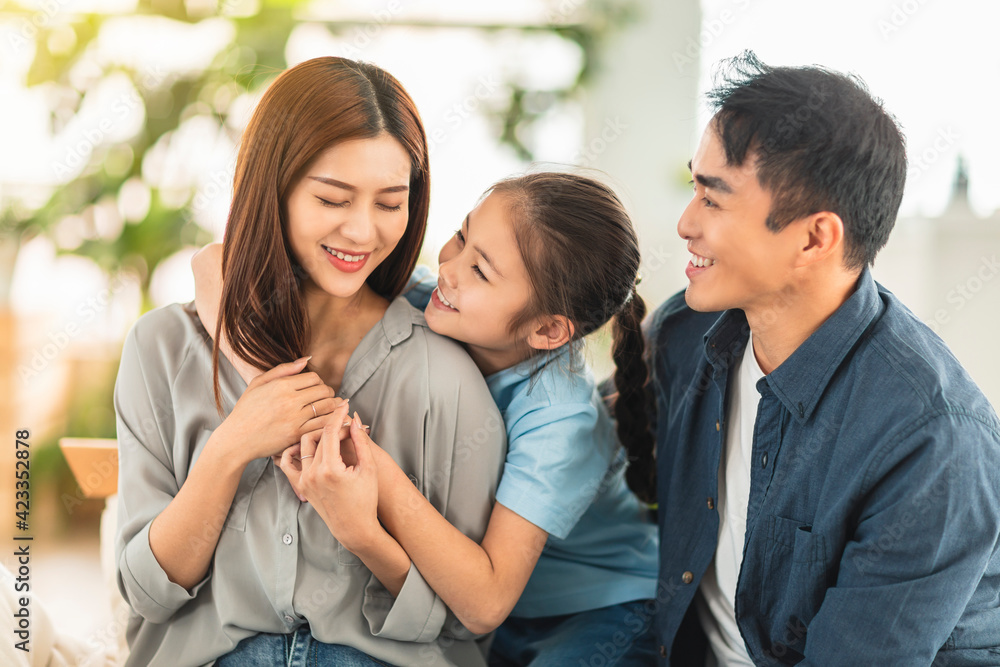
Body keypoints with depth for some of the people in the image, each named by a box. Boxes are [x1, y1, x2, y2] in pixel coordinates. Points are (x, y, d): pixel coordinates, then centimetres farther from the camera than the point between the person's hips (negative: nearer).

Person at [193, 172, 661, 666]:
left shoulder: (558, 421, -31)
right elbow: (218, 263, -19)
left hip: (599, 612, -4)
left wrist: (376, 467, -42)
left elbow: (483, 605, -36)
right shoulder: (418, 301, -18)